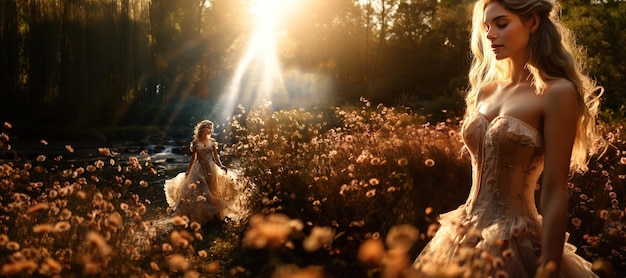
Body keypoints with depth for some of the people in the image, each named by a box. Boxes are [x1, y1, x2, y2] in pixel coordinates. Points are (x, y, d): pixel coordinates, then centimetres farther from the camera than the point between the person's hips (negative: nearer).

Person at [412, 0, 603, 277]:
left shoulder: (557, 92, -11)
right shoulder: (484, 92, 8)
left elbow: (554, 194, -15)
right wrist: (457, 233, 14)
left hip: (515, 243, -7)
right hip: (467, 237, 7)